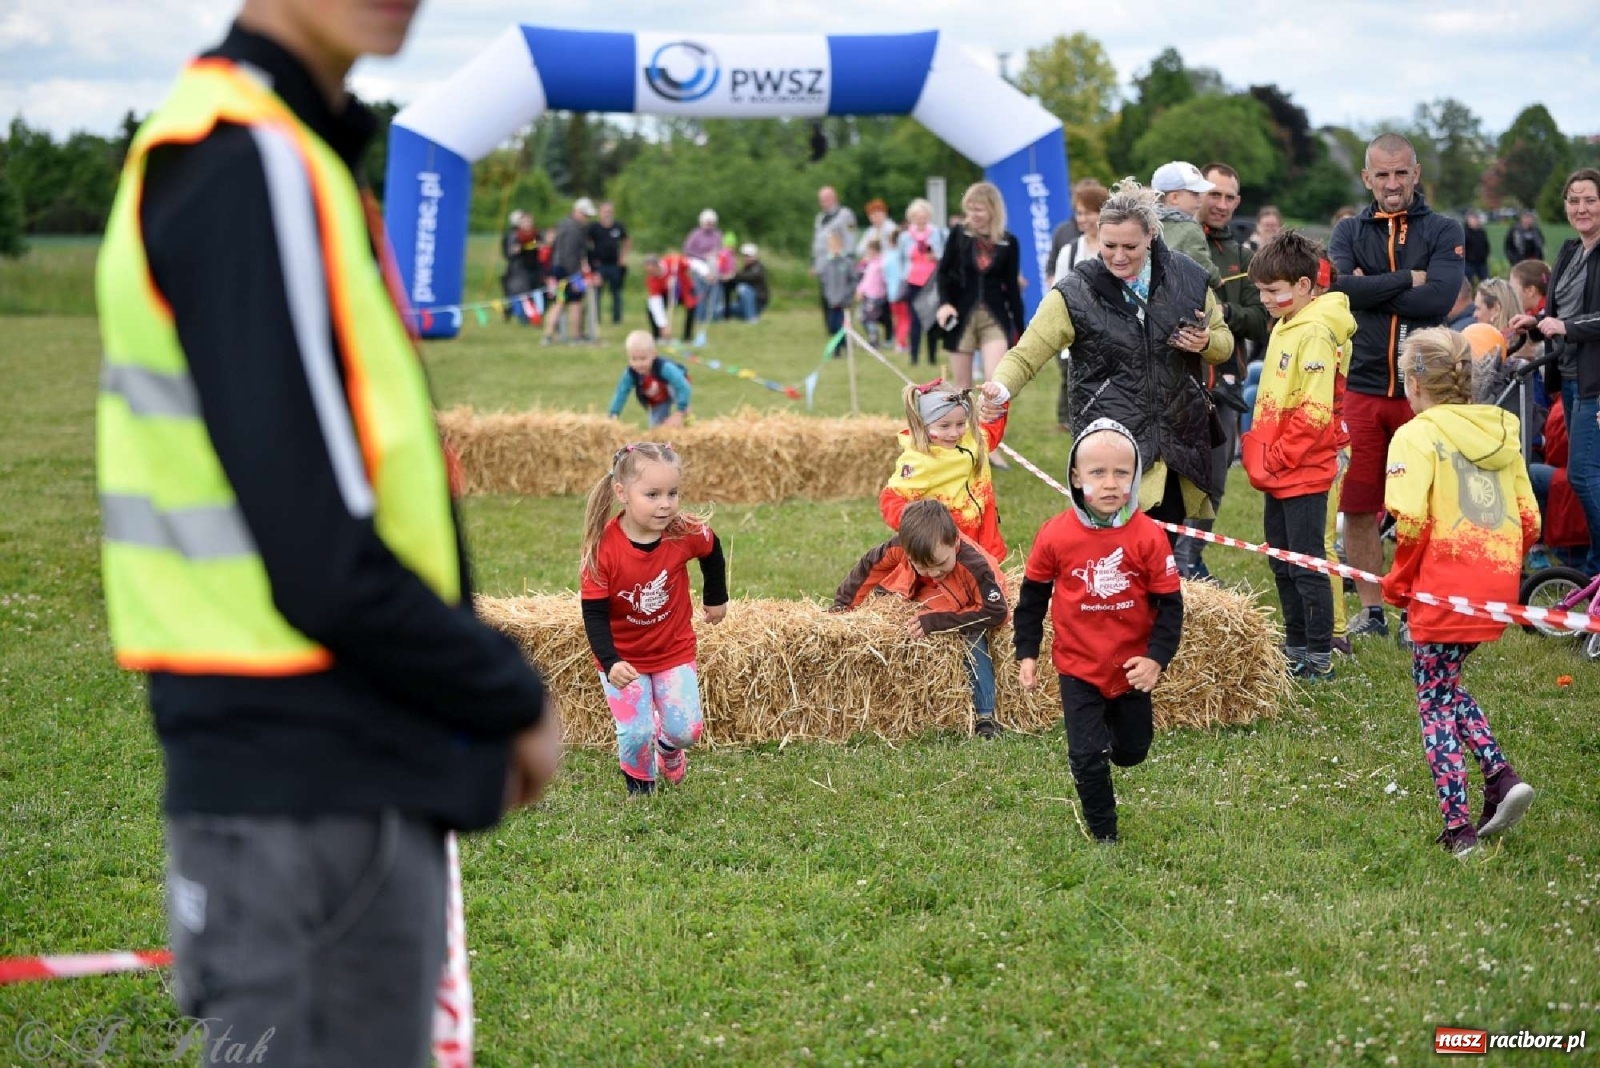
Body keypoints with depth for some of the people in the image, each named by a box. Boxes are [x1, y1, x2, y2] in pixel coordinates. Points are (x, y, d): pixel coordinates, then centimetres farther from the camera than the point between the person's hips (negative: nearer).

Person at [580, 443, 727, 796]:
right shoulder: (603, 548, -27)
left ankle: (668, 748, 36)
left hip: (674, 650, 2)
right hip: (623, 657, -2)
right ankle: (640, 786, 21)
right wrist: (610, 662, -36)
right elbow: (594, 614, -23)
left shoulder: (687, 534, -20)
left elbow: (712, 553, 5)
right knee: (635, 733, -12)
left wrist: (716, 599, 19)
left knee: (686, 730, -2)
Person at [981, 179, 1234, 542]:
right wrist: (1001, 388, -27)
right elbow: (1025, 356, -6)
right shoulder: (1076, 294, -5)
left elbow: (1224, 341, 18)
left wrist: (1205, 342, -6)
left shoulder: (1187, 278, 4)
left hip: (1180, 442, 4)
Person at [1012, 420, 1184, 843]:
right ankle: (1105, 836, 15)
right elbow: (1033, 595, 2)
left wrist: (1156, 658, -16)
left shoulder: (1148, 536, -14)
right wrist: (1026, 654, 3)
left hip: (1132, 668, 1)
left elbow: (1169, 604, -8)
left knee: (1132, 750, 17)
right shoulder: (1055, 535, -13)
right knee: (1087, 758, -3)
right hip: (1078, 668, -1)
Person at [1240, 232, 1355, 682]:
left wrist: (1277, 457, -17)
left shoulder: (1315, 333, -17)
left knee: (1307, 564, -5)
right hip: (1279, 472, 10)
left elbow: (1314, 413, -22)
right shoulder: (1284, 326, 12)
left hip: (1304, 472, -10)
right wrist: (1261, 454, 14)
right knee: (1281, 560, 16)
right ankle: (1296, 645, 27)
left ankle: (1319, 658, 1)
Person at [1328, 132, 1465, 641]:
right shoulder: (1349, 231, 9)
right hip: (1361, 385, 2)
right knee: (1357, 507, 4)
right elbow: (1338, 286, -10)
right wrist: (1407, 280, -11)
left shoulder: (1443, 231, 3)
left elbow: (1440, 298, -13)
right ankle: (1370, 612, 15)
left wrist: (1371, 288, -10)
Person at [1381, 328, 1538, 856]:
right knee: (1448, 685, 23)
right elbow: (1529, 520, 11)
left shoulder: (1417, 436, -7)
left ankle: (1458, 827, 4)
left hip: (1444, 590, -6)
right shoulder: (1502, 430, 12)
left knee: (1436, 701, 6)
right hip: (1498, 585, 6)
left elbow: (1412, 522, -18)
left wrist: (1399, 580, -3)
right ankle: (1501, 778, 6)